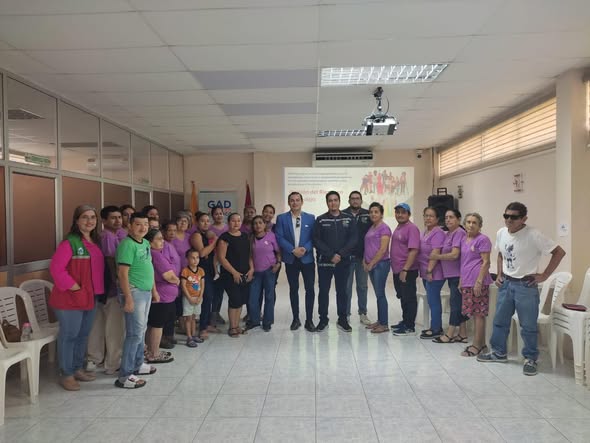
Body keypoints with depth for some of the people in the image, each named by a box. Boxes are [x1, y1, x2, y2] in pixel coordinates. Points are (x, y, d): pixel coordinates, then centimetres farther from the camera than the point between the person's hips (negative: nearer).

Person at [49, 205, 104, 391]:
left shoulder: (95, 241, 10)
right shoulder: (70, 242, -16)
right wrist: (74, 287, -18)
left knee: (83, 334, 16)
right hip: (70, 298, -8)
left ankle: (78, 369, 30)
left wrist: (97, 291, 10)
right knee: (69, 335, 2)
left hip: (90, 297, 8)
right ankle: (66, 374, 15)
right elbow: (56, 268, -21)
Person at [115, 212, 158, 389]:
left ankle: (137, 364, 31)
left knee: (141, 330, 17)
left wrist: (154, 290, 20)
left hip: (146, 292, 9)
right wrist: (128, 298, -23)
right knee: (135, 333, -5)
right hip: (134, 292, -9)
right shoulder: (127, 244, -16)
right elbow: (122, 273, -20)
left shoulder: (146, 243, 11)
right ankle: (125, 375, 3)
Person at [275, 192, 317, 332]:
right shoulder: (281, 218, 2)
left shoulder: (310, 218, 4)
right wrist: (293, 250, -14)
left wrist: (305, 248, -17)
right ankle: (295, 319, 20)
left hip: (307, 258, 0)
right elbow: (279, 237, -5)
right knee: (293, 289, 9)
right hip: (290, 259, 0)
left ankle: (309, 320, 11)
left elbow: (314, 237, 1)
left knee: (310, 289, 0)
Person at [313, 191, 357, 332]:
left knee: (342, 291, 8)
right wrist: (331, 255, -14)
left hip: (343, 262, 1)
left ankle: (342, 319, 20)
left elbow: (353, 239, -3)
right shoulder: (320, 220, 2)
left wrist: (341, 254, -14)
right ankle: (323, 319, 17)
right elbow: (317, 241, -4)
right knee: (323, 291, 5)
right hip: (324, 262, 0)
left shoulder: (349, 219, 4)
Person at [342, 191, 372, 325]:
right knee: (346, 286, 6)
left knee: (362, 286, 11)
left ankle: (363, 313, 22)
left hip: (363, 257, 2)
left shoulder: (367, 215, 2)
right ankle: (345, 314, 15)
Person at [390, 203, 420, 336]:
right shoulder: (398, 228, 14)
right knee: (402, 297, 18)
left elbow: (413, 250, -21)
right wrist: (396, 268, 17)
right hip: (397, 270, 9)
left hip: (407, 271, -9)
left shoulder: (411, 228, -14)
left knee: (409, 298, 0)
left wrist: (405, 269, -24)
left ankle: (410, 327, 8)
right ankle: (405, 322, 30)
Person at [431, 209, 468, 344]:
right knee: (458, 303, 13)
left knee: (455, 303, -1)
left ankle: (450, 335, 7)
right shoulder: (448, 233, 13)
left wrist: (437, 256, -11)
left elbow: (455, 254, -20)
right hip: (450, 274, 9)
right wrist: (437, 256, 2)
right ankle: (462, 335, 21)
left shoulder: (459, 233, -14)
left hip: (457, 275, -9)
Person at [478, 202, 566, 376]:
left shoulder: (533, 235, -17)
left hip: (526, 285, -6)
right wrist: (499, 275, 10)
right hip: (506, 283, 6)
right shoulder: (501, 233, 2)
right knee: (500, 321, 15)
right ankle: (499, 353, 30)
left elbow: (559, 252, -14)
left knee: (528, 326, 3)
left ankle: (530, 359, 19)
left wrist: (544, 275, -13)